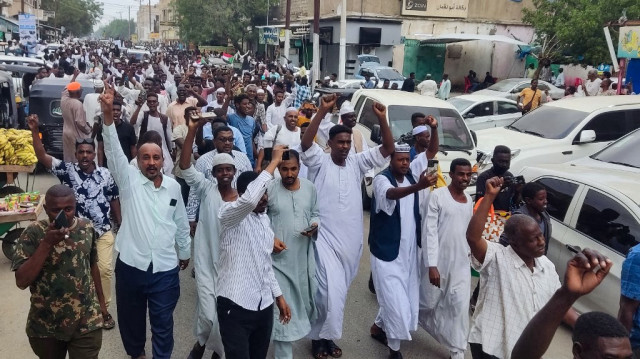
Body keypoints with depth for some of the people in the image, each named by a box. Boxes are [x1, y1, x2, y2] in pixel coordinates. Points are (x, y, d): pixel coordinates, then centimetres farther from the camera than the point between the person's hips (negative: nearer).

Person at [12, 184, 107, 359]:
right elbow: (21, 282, -18)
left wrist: (100, 300, 16)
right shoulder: (33, 232, -12)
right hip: (45, 326, -1)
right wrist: (47, 243, -26)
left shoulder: (87, 228, -3)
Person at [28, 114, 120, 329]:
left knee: (105, 270, -1)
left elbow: (114, 200, 5)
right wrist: (35, 131, -28)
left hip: (103, 231, 0)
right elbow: (42, 157, -17)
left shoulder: (105, 174, -3)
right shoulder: (67, 171, -7)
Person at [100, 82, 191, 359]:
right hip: (130, 264, 0)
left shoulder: (173, 186, 2)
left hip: (165, 267, 0)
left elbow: (181, 223, 12)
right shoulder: (129, 179, -4)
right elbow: (113, 150, -20)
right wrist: (108, 114, -34)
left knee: (162, 323, 9)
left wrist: (185, 253, 20)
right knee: (131, 317, 19)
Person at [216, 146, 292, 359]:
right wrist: (274, 161, -28)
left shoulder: (264, 219, 11)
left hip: (264, 305, 7)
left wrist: (278, 295, 17)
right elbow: (249, 199, -36)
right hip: (236, 305, -7)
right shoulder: (229, 214, -13)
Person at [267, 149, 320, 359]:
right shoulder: (269, 189, -10)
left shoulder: (309, 187, 1)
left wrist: (315, 225, -9)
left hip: (304, 255, 4)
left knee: (304, 299, 17)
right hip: (279, 257, -4)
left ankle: (299, 329, 46)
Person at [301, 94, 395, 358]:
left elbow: (388, 149, -1)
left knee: (340, 290, 15)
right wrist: (322, 111, -32)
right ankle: (320, 336, 12)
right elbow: (306, 142, -24)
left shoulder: (357, 163, 5)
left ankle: (325, 335, 32)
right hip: (326, 237, -5)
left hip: (351, 238, 5)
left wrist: (382, 119, -16)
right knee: (330, 290, -9)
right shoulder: (320, 162, -5)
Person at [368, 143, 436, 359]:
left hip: (409, 249, 7)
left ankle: (378, 327, 41)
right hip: (387, 250, -7)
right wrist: (418, 186, -57)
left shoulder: (411, 178, 6)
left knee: (407, 298, 17)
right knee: (396, 301, -5)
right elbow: (391, 193, -40)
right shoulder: (381, 179, -18)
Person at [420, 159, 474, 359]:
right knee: (431, 302, 9)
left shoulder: (469, 201, 8)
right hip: (439, 261, -5)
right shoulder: (438, 196, -12)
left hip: (461, 263, 5)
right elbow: (429, 231, -16)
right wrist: (432, 265, -20)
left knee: (460, 306, 3)